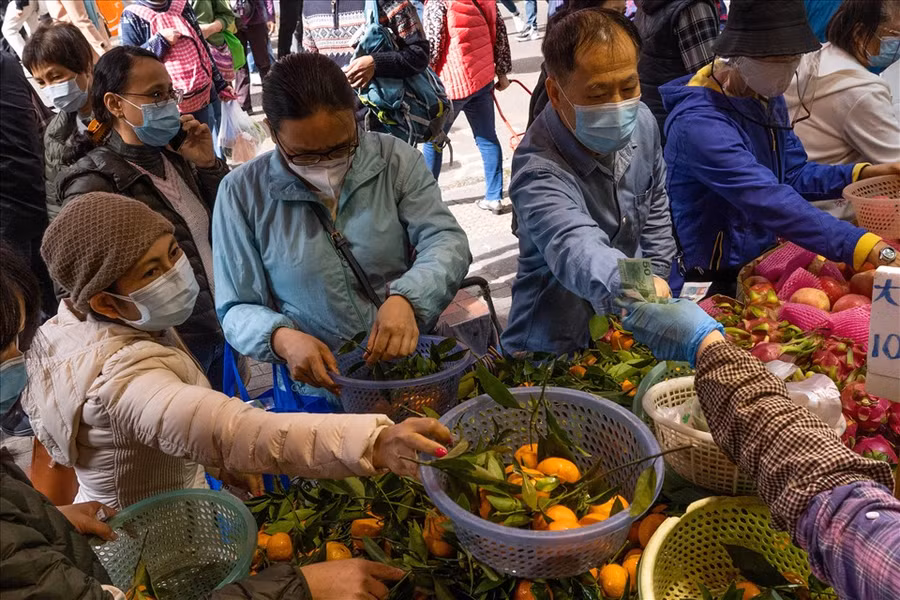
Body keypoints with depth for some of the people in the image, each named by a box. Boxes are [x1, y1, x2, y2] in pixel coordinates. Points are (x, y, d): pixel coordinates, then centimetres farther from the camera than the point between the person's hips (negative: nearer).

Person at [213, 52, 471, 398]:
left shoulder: (395, 159, -1)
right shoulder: (242, 193, -3)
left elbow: (446, 240, -6)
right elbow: (237, 310, 1)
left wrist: (406, 297, -26)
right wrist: (281, 338, -22)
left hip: (416, 365, 1)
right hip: (318, 388, -1)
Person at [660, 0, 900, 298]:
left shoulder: (768, 97, 6)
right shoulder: (699, 122, -24)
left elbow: (794, 174, 14)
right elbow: (771, 202, -33)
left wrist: (865, 173, -2)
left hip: (761, 260, 8)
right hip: (711, 283, -8)